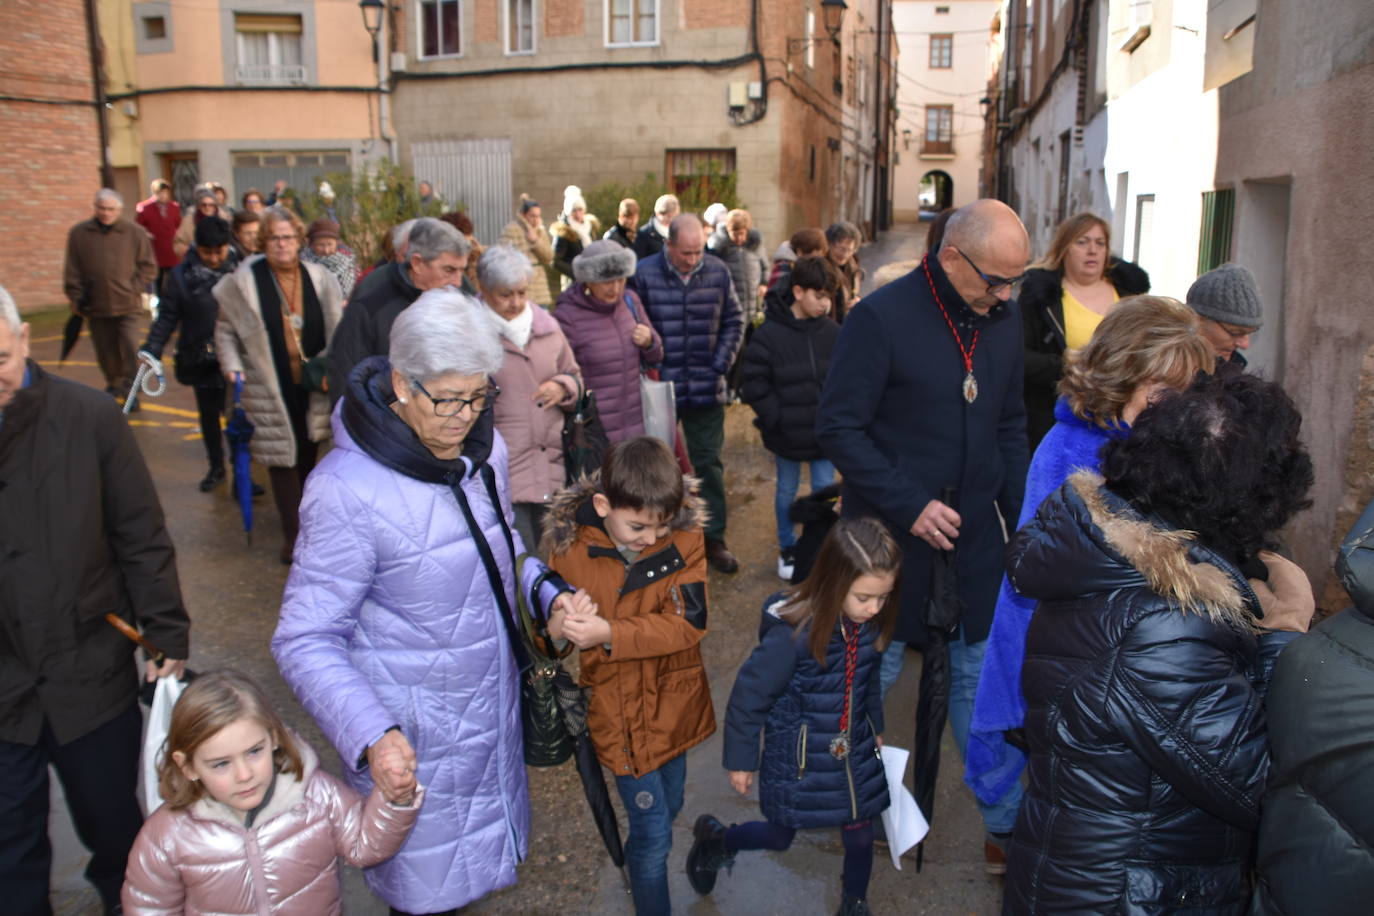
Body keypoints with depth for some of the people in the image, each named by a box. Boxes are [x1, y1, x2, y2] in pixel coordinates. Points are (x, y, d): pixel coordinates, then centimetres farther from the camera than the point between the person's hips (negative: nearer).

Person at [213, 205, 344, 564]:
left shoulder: (318, 278, 1)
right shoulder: (245, 280, -4)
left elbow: (337, 329, 6)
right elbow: (225, 329, 5)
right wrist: (232, 366, -7)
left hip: (313, 388, 2)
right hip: (272, 390, -2)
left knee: (308, 457, 13)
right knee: (283, 459, 0)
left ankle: (306, 522, 32)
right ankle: (293, 534, 10)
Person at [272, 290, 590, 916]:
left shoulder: (483, 449, -3)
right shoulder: (347, 489, -25)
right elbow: (306, 641, -21)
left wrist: (548, 593, -7)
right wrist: (371, 736, -35)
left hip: (492, 710, 7)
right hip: (413, 744, -6)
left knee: (483, 855, 25)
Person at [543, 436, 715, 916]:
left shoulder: (684, 538, -15)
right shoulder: (571, 547, -16)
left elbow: (688, 623, -22)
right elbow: (550, 625, -3)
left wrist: (609, 634, -32)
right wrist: (558, 628, -25)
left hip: (673, 701, 3)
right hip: (618, 710, -2)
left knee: (669, 807, 24)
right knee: (652, 828, 3)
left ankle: (639, 865, 53)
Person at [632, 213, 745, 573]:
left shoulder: (717, 272, -2)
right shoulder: (644, 273, -10)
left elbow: (733, 322, 7)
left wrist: (720, 365, -2)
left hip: (706, 390, 2)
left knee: (708, 463, 10)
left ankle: (714, 538, 22)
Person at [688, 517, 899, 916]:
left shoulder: (867, 624, -13)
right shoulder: (793, 633, -31)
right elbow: (749, 696, -19)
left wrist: (875, 729, 21)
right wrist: (740, 759, -9)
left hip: (855, 751, 5)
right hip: (798, 758, -4)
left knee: (860, 836, 15)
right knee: (779, 837, 16)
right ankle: (714, 838, 46)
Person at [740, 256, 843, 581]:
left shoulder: (833, 332, -5)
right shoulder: (769, 334, -14)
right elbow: (753, 382, -11)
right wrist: (776, 418, -13)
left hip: (825, 430, 2)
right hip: (787, 433, -2)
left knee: (824, 491, 10)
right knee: (787, 491, 15)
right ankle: (788, 549, 33)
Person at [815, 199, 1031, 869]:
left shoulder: (1004, 320, 4)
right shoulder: (882, 317, -15)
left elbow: (1009, 425, 14)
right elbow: (838, 427, -15)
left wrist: (1021, 516, 8)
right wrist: (910, 505, -20)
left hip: (973, 537, 5)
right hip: (892, 537, -5)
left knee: (978, 678, 15)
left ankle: (1004, 820, 31)